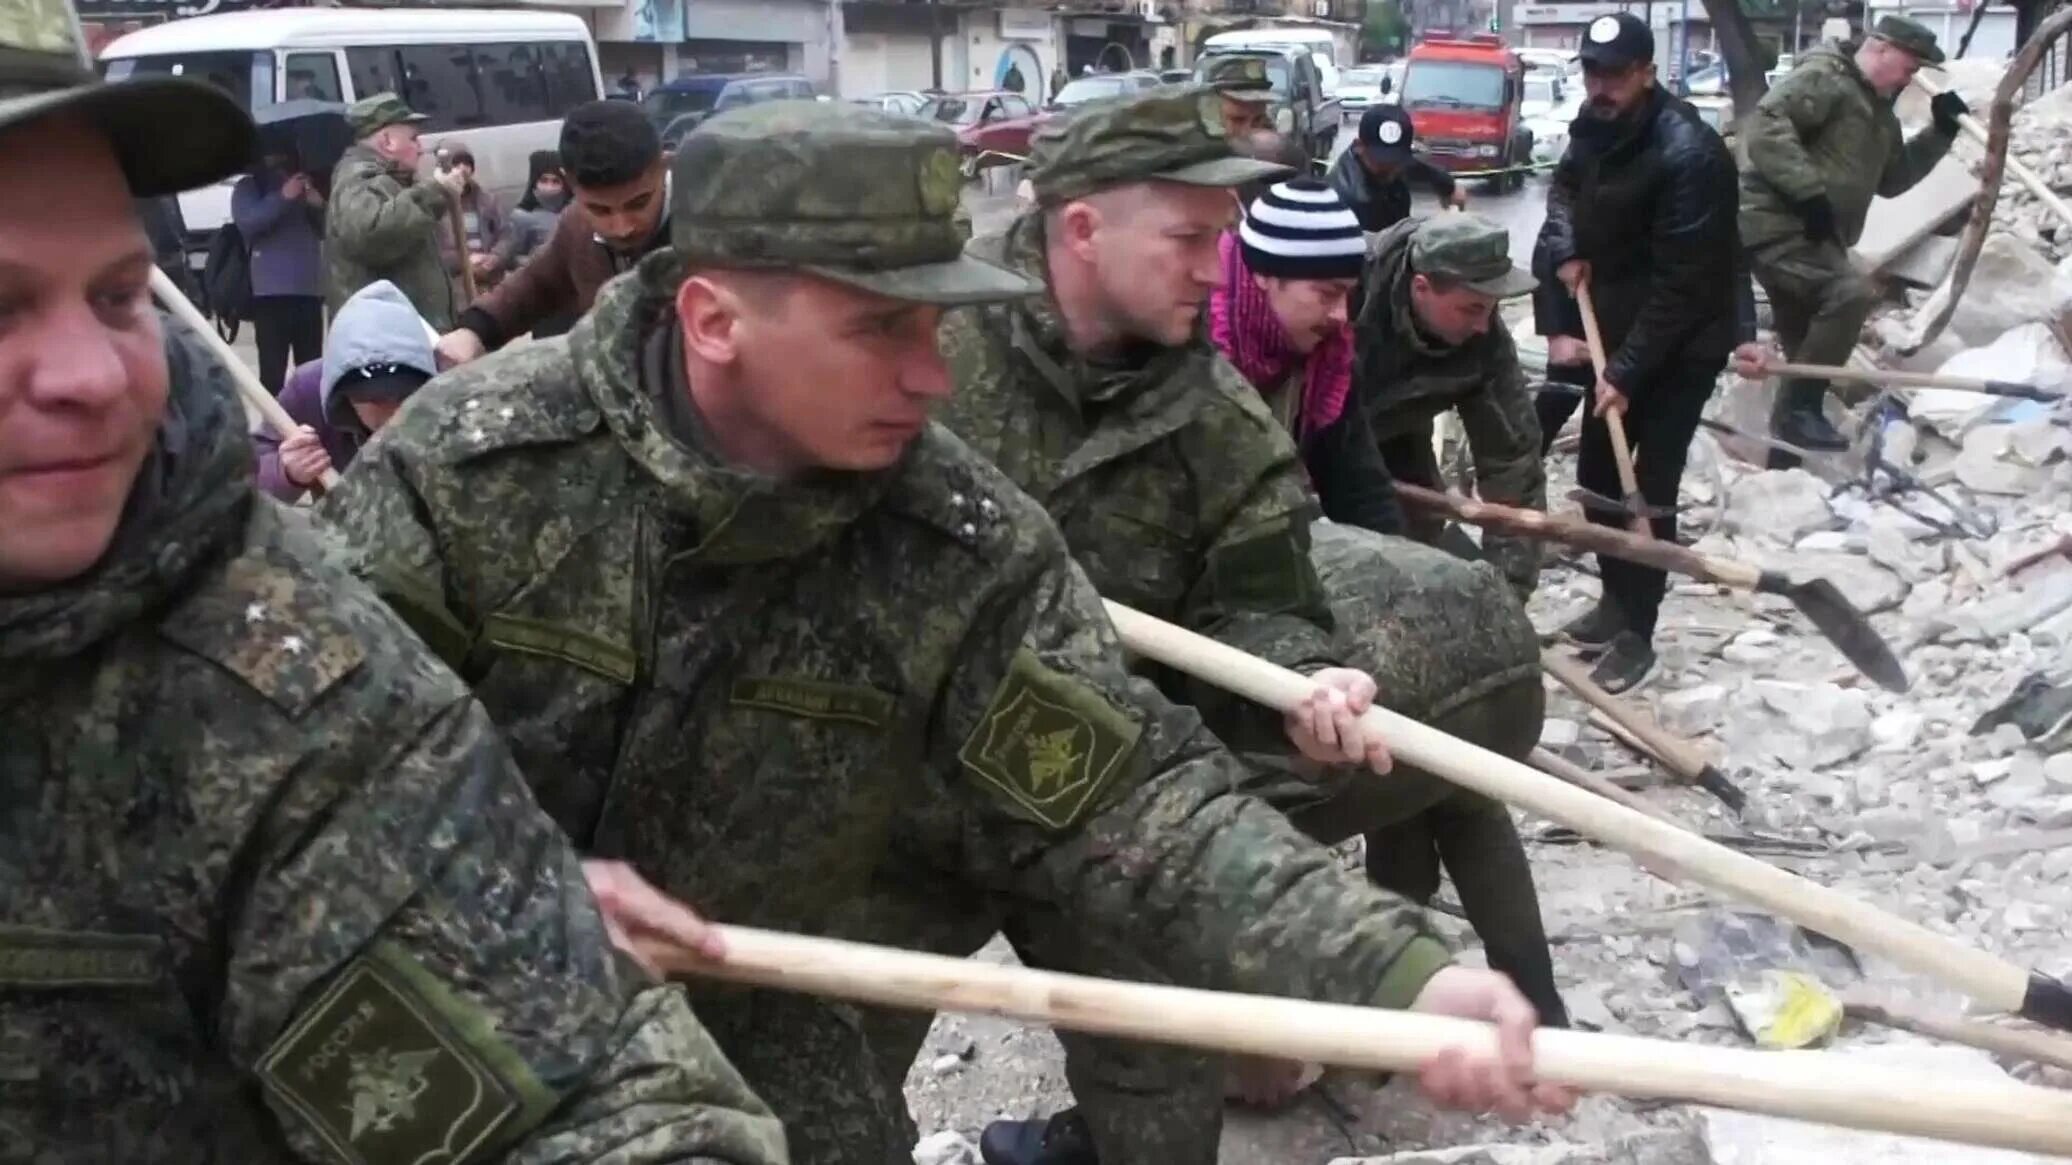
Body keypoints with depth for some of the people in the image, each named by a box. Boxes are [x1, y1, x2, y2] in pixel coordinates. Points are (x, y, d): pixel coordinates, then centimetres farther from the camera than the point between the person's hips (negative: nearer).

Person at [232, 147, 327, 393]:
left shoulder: (306, 185, 19)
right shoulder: (248, 187, 8)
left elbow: (326, 231, 15)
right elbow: (246, 223, -9)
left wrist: (319, 206, -5)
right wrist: (283, 198, -17)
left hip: (309, 289, 4)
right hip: (270, 291, -4)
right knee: (273, 370, -10)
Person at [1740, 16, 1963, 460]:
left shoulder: (1879, 113, 20)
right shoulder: (1823, 79, -10)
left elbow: (1890, 180, 26)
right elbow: (1765, 125, -24)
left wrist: (1940, 133, 16)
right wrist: (1809, 191, -28)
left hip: (1809, 235, 11)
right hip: (1776, 224, -11)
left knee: (1807, 350, 11)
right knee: (1851, 293, -28)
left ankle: (1780, 464, 19)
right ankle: (1800, 408, -19)